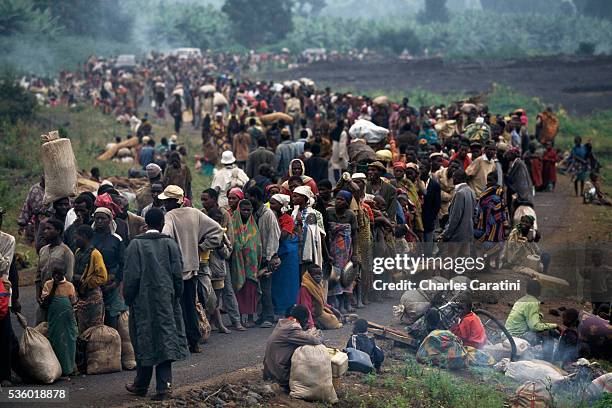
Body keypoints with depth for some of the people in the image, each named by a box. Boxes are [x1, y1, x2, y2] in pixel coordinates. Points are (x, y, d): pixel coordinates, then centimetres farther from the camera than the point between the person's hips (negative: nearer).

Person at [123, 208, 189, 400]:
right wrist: (176, 297, 10)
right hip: (166, 301, 1)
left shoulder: (136, 244, -6)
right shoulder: (170, 244, -1)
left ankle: (141, 385, 19)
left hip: (143, 301, -1)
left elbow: (131, 276, -8)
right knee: (166, 338, 3)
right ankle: (164, 386, -5)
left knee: (144, 341, 9)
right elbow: (178, 274, -1)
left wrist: (128, 298, 3)